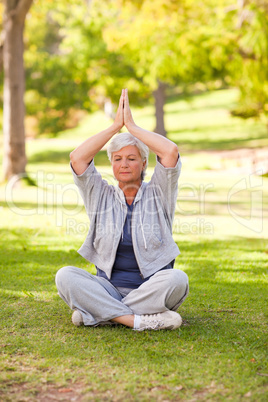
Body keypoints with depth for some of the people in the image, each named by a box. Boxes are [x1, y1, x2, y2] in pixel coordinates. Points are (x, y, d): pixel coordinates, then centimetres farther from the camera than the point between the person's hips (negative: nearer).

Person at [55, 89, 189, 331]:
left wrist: (132, 126, -3)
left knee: (176, 279, -34)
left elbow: (171, 152, -12)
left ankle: (98, 315, -26)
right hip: (109, 290, 1)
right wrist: (116, 126, -2)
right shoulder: (101, 196, 10)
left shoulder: (157, 194, 5)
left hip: (152, 291, -1)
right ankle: (141, 321, -32)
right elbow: (78, 158, -5)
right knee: (65, 276, -25)